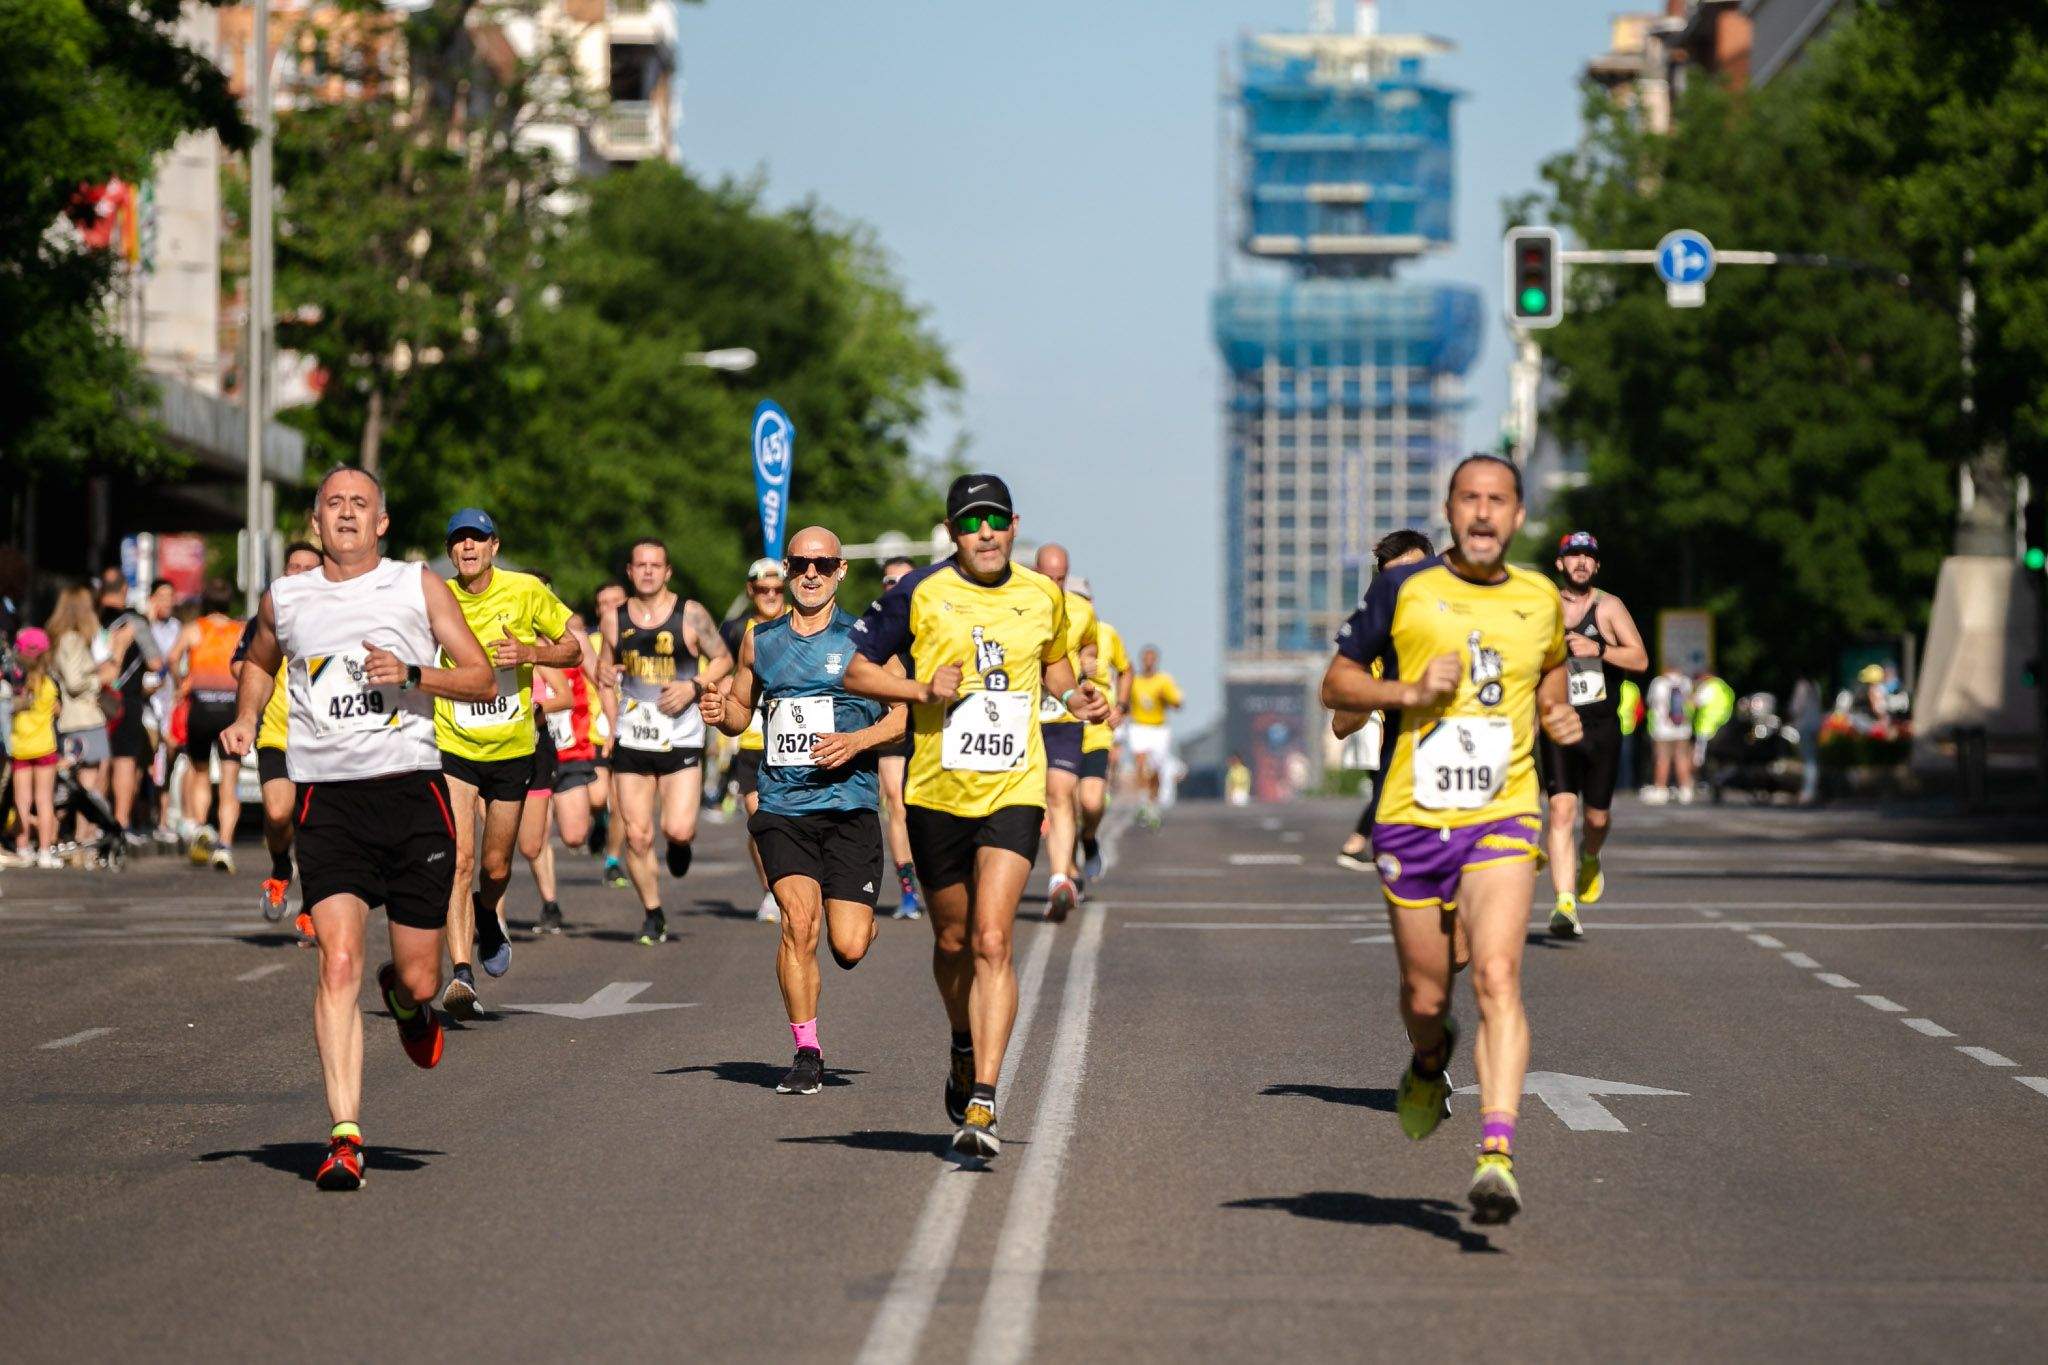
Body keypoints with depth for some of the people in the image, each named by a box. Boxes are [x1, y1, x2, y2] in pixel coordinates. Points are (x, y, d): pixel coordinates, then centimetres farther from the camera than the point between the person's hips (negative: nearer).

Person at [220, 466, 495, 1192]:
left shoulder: (420, 587, 4)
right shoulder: (285, 599, 10)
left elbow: (483, 680, 3)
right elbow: (258, 663, 31)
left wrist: (414, 674, -14)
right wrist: (246, 720, 13)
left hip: (412, 788, 0)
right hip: (328, 798, 0)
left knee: (418, 979, 4)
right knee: (339, 962, -16)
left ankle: (405, 997, 45)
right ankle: (345, 1137, -17)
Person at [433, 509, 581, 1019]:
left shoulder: (526, 591, -5)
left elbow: (573, 649, 3)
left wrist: (530, 653, -15)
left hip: (512, 748, 1)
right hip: (453, 747, -1)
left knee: (495, 867, 10)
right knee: (460, 858, -17)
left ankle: (489, 920, 46)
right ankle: (461, 976, -20)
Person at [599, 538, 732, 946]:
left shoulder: (691, 614, -3)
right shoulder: (615, 620, 6)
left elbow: (723, 659, 6)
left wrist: (693, 686, -11)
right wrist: (612, 724, 9)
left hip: (682, 739, -2)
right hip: (631, 741, 2)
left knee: (678, 830, -13)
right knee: (637, 836, -1)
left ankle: (680, 844, 25)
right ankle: (652, 916, 14)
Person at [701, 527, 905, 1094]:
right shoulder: (759, 638, 11)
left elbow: (907, 712, 2)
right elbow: (742, 713, 22)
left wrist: (857, 740, -14)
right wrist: (721, 713, -1)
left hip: (849, 806, -2)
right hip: (782, 807, 2)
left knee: (848, 949, -6)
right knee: (799, 922, -17)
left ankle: (860, 916, 33)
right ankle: (806, 1052, -2)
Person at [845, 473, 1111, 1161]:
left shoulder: (1043, 596, 5)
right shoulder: (920, 593, -3)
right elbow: (854, 667, 1)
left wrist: (1075, 696, 4)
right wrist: (923, 690, -14)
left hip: (1014, 793, 0)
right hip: (937, 792, 0)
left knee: (991, 941, -15)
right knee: (952, 940, 15)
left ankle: (981, 1104, -20)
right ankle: (966, 1051, 45)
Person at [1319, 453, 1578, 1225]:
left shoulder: (1541, 600, 8)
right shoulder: (1403, 590, 1)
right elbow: (1336, 685, 5)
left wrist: (1560, 715, 7)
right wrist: (1408, 691, -12)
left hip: (1503, 817, 0)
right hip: (1413, 816, 0)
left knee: (1497, 977, -19)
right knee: (1425, 997, 7)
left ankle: (1497, 1158, -26)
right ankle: (1430, 1064, 45)